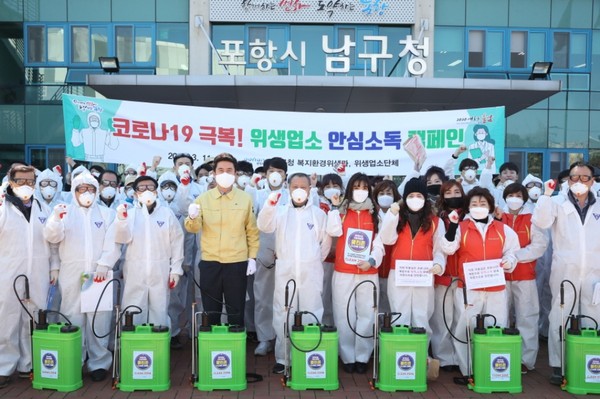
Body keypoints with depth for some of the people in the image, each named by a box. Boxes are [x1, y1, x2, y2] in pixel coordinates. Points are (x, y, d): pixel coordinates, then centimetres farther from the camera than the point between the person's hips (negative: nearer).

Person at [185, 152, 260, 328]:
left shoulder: (245, 199, 2)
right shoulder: (203, 198, 3)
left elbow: (252, 231, 4)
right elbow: (194, 228, -7)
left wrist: (252, 258, -2)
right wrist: (192, 217, -29)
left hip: (237, 263, -1)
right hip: (209, 263, 1)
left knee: (236, 311, 10)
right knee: (211, 312, 12)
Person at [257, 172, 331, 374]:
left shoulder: (318, 214, 7)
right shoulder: (280, 211, 6)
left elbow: (326, 241, 13)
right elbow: (264, 226, -11)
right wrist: (269, 205, -27)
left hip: (310, 273, 0)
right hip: (285, 271, 0)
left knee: (311, 315, 3)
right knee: (282, 315, 2)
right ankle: (282, 358, 11)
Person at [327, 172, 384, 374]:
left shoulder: (375, 214, 10)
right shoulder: (342, 212, 9)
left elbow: (379, 242, 2)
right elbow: (333, 231, -10)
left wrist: (372, 260, -14)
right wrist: (335, 208, -6)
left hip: (368, 273, 1)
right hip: (343, 272, 0)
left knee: (366, 314, 3)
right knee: (344, 315, 3)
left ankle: (362, 357, 13)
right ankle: (347, 357, 12)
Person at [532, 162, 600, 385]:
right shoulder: (558, 203, 2)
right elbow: (540, 222, -15)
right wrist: (546, 195, -23)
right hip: (565, 272, -2)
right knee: (560, 319, 2)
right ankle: (558, 366, 11)